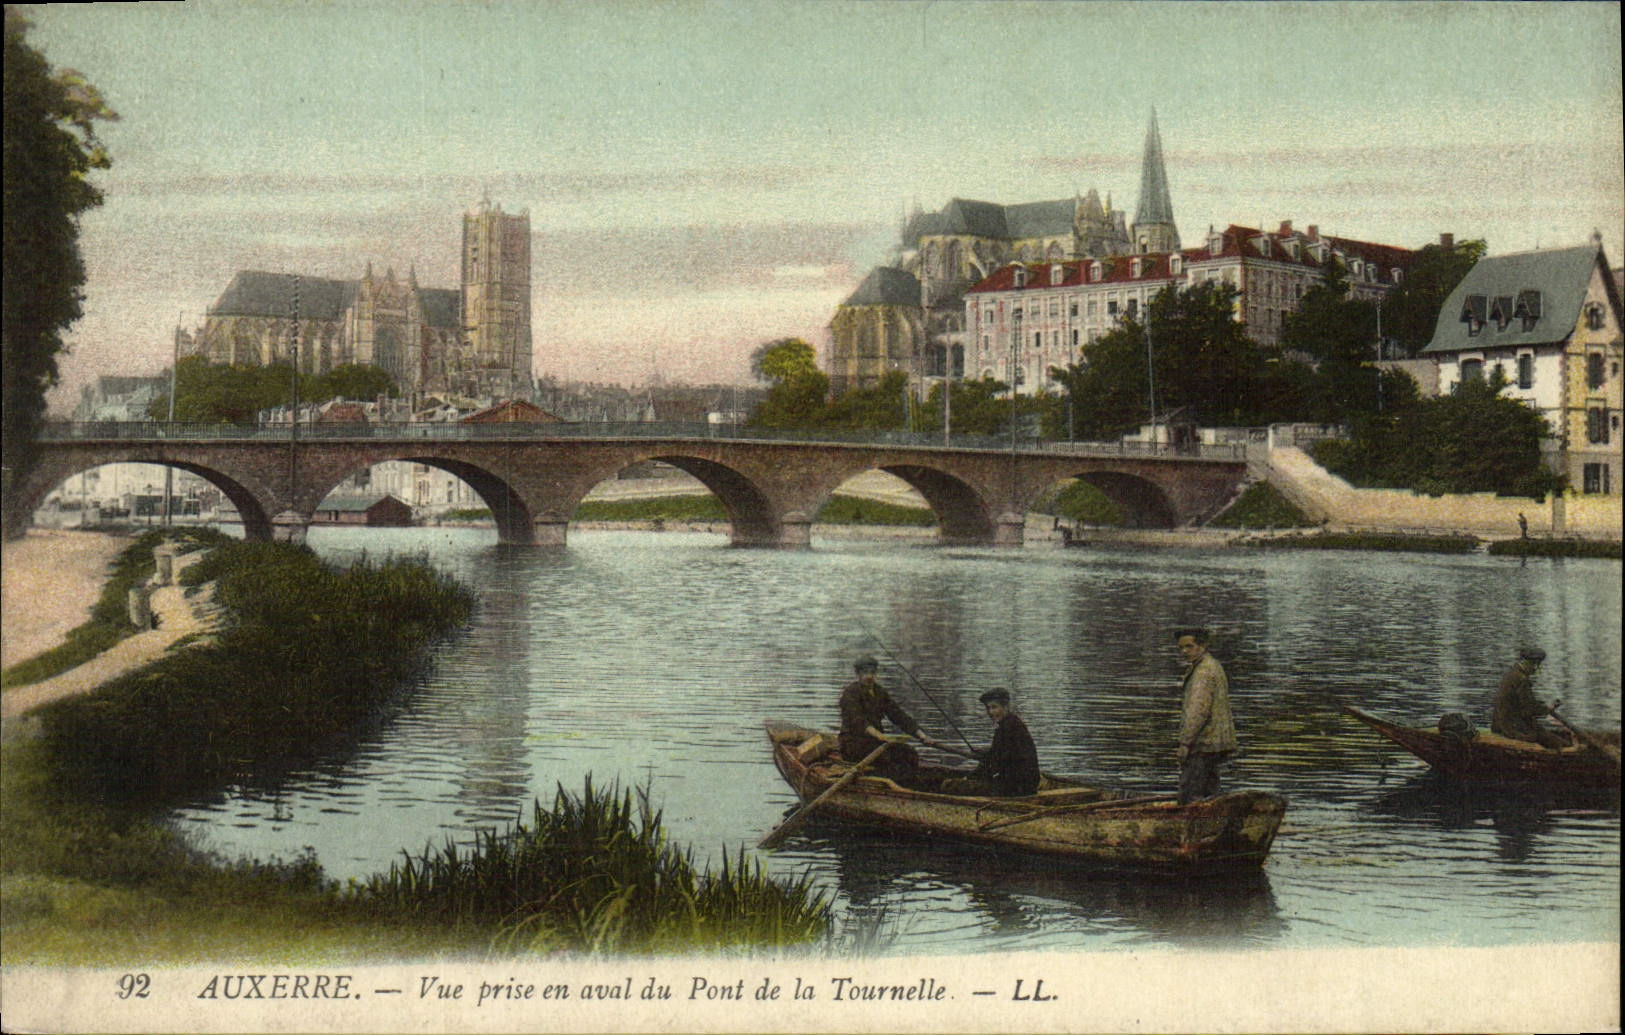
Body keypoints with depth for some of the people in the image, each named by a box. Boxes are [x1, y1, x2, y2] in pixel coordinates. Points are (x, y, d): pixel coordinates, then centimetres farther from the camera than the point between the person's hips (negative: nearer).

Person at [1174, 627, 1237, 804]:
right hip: (1213, 743, 11)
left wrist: (1185, 742, -23)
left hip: (1205, 744, -11)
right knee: (1208, 794, 14)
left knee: (1189, 797, -13)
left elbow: (1198, 710, -22)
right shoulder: (1213, 665, 19)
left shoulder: (1204, 670, -15)